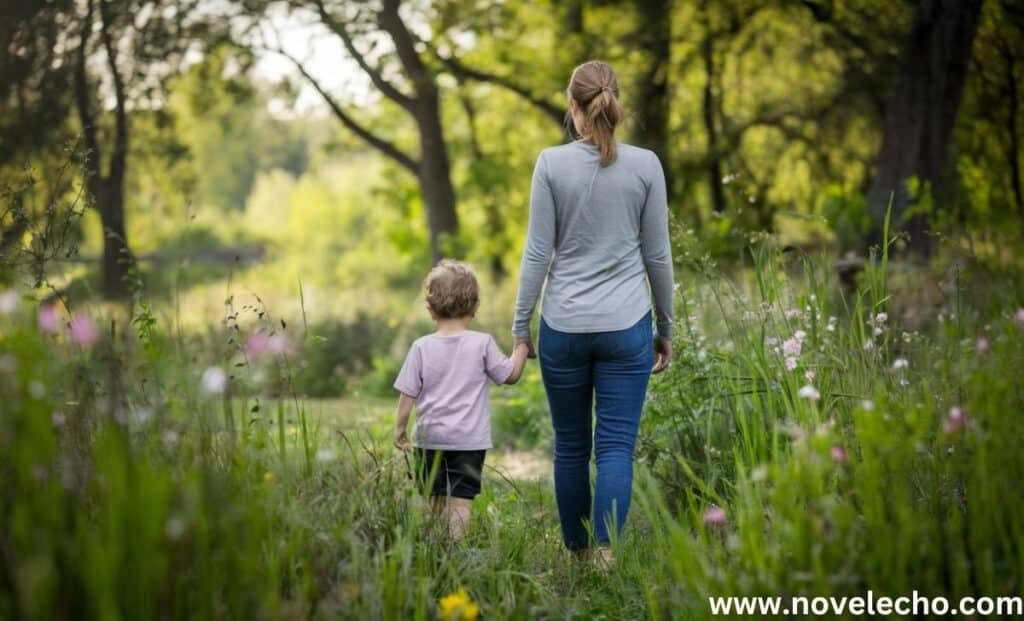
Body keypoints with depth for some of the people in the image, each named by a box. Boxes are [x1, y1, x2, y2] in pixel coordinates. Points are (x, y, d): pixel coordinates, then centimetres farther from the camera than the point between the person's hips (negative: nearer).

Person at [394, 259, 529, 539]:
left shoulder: (421, 347, -2)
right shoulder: (482, 343, -6)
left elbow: (408, 393, 0)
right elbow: (511, 374, 2)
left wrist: (400, 428, 11)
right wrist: (522, 345, 14)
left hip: (429, 437, 2)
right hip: (470, 439, -2)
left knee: (437, 497, 14)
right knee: (461, 498, -3)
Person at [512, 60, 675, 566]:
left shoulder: (552, 164, -6)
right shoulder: (645, 165, -3)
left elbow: (538, 252, -5)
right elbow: (657, 254, 1)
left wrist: (520, 326, 3)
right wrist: (666, 329, 11)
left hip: (564, 327, 1)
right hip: (626, 327, 0)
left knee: (571, 445, 14)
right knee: (616, 445, -1)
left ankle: (577, 551, 25)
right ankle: (604, 553, -15)